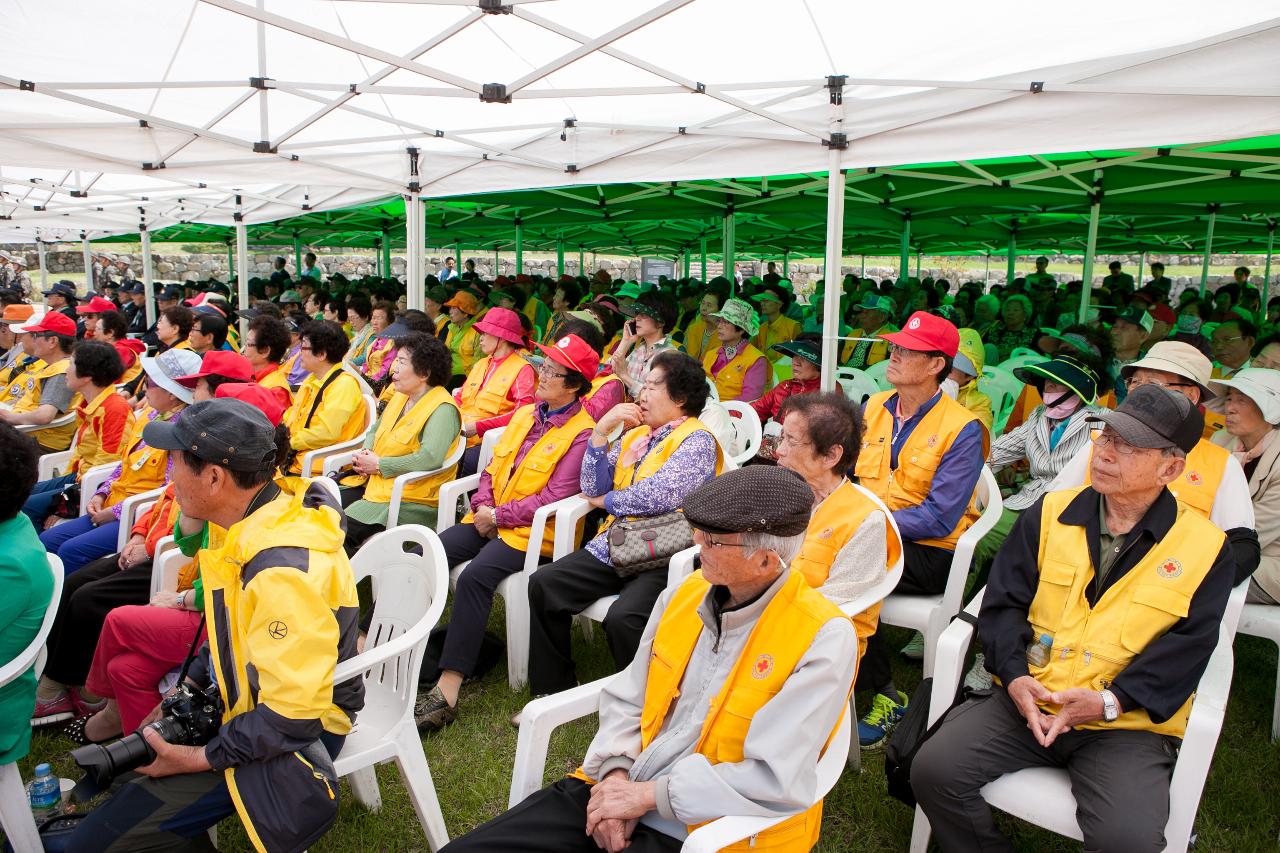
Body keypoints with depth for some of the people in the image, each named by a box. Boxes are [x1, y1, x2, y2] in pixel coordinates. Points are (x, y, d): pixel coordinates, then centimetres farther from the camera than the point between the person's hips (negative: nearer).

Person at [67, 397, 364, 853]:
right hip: (244, 699, 9)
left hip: (291, 734, -9)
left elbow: (292, 717, -30)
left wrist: (198, 758, -19)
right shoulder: (256, 522, -3)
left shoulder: (283, 573, -34)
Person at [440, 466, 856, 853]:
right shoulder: (684, 593, 3)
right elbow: (626, 699, 10)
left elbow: (776, 782, -19)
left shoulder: (822, 640, -16)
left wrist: (648, 795, -17)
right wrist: (616, 773, -8)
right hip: (616, 794, 6)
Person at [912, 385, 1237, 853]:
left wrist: (1109, 701, -17)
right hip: (1026, 701, 2)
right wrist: (1015, 675, -13)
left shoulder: (1206, 548, 2)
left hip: (1128, 726, -2)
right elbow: (1003, 601, 4)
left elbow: (1186, 647, -5)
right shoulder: (1050, 513, 7)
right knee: (933, 769, -16)